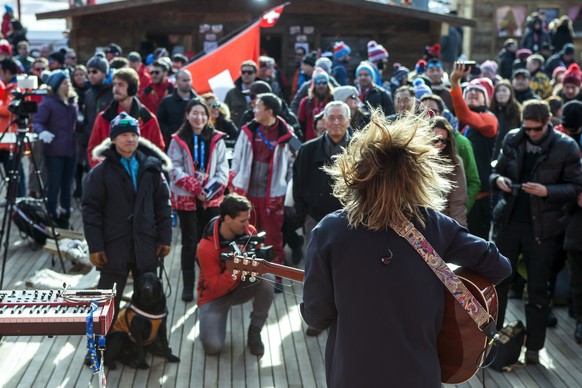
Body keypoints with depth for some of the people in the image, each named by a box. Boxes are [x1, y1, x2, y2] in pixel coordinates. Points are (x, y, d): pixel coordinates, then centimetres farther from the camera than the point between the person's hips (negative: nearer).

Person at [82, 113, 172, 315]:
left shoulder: (151, 168, 5)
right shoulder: (101, 172, -4)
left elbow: (163, 204, 8)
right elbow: (91, 210, -6)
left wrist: (164, 238, 4)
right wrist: (95, 246, -10)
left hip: (146, 246, 3)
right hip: (114, 247, -3)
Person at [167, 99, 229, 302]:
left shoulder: (216, 140, 3)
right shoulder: (178, 140, -2)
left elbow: (223, 168, 0)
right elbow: (175, 169, -7)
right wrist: (195, 188, -18)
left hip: (212, 199, 1)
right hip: (186, 199, -1)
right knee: (190, 243, 4)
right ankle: (188, 287, 14)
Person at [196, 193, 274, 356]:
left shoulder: (249, 231, -15)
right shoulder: (206, 248, -29)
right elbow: (217, 288, -27)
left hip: (241, 287, 4)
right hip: (215, 295, -4)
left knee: (267, 279, -29)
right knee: (213, 346, -23)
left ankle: (254, 332, -8)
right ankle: (209, 317, 14)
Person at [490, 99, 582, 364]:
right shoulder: (512, 139, 2)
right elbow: (496, 171, 12)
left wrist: (547, 191, -21)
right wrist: (498, 180, -11)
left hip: (542, 226, -3)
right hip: (508, 221, 3)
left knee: (537, 289, 7)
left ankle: (533, 347, 18)